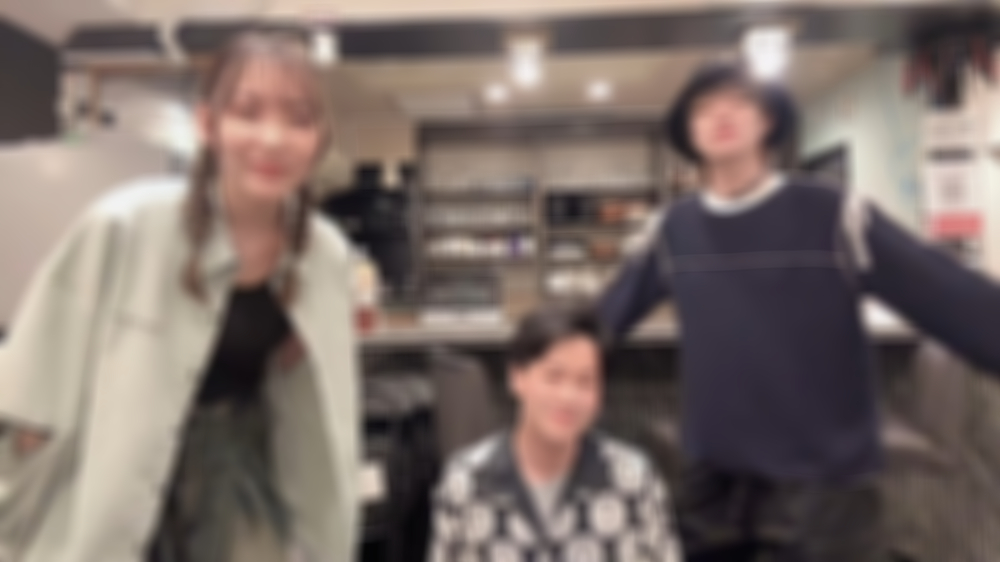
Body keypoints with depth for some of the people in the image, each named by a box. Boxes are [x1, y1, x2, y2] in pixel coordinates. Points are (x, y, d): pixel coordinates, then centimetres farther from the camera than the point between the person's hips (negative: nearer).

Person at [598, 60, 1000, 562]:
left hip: (823, 484, -3)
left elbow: (957, 302, -10)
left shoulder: (836, 216, -9)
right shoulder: (672, 231, 1)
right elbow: (607, 314, 10)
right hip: (711, 479, 3)